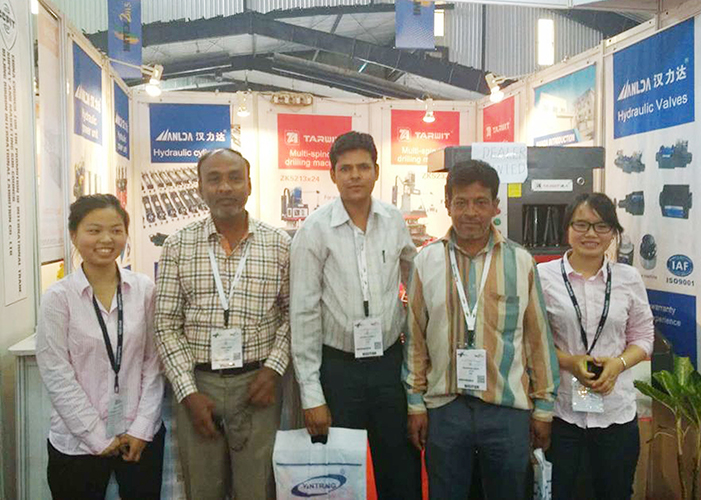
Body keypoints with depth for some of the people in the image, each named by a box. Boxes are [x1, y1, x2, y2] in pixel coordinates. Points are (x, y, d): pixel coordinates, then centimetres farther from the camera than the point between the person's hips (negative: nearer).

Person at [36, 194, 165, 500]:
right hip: (78, 442, -2)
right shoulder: (58, 297, -8)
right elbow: (57, 376, -8)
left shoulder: (143, 289, -2)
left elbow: (153, 362, 0)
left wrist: (142, 428, -5)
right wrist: (98, 437, -9)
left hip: (142, 437, 2)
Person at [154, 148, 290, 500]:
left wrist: (273, 368, -7)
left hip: (256, 384, 0)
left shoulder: (279, 244, 1)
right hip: (197, 383, 1)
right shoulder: (178, 246, 0)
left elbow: (291, 313, 6)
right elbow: (167, 325, 0)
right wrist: (188, 392, -6)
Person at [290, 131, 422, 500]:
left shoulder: (394, 221, 0)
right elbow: (304, 315, -9)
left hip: (390, 361, 3)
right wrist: (311, 394, -10)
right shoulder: (314, 231, -10)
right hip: (338, 367, -3)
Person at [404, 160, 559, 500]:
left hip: (508, 408, 0)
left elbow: (538, 338, 3)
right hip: (445, 406, 0)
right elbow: (415, 338, 3)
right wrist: (415, 402, 3)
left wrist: (543, 407, 4)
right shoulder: (426, 261, -1)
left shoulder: (521, 262, -1)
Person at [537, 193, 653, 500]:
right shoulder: (543, 276, -5)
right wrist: (568, 362, -15)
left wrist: (619, 363, -11)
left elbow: (643, 337, 8)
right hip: (558, 408, -2)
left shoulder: (628, 278, 3)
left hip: (616, 410, 3)